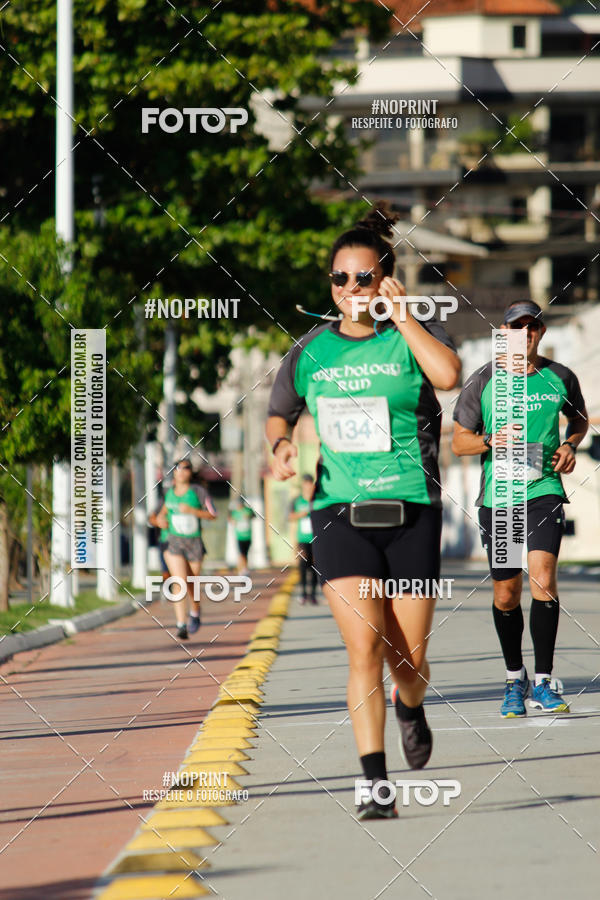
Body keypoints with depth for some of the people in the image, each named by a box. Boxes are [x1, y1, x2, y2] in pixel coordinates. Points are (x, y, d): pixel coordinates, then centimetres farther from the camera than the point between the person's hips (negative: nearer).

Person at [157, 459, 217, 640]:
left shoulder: (198, 491, -6)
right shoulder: (170, 492, 5)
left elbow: (213, 515, -7)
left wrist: (192, 510, -20)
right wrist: (161, 516, 4)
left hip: (194, 543, -1)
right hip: (174, 543, 1)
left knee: (192, 584, 10)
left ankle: (195, 613, 42)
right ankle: (181, 625, -20)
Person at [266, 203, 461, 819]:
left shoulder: (413, 338, -1)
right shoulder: (310, 351, 7)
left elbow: (447, 375, -24)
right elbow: (278, 414, 24)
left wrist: (400, 315, -16)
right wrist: (281, 446, 2)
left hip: (411, 513, -1)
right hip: (340, 512, 1)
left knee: (408, 662, 6)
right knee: (364, 647, -17)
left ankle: (410, 709, 44)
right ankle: (375, 786, -16)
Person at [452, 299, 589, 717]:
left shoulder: (560, 378, 4)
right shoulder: (483, 381, 0)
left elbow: (580, 417, 23)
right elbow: (459, 440, 5)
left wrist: (570, 445, 2)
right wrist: (491, 440, -15)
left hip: (544, 490, -1)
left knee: (542, 577, -19)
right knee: (506, 595, 6)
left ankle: (544, 682, -13)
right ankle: (515, 679, 27)